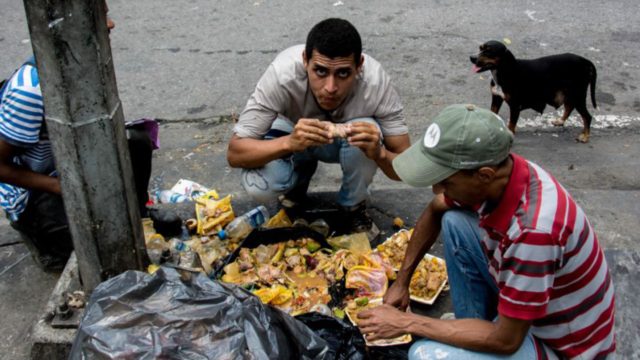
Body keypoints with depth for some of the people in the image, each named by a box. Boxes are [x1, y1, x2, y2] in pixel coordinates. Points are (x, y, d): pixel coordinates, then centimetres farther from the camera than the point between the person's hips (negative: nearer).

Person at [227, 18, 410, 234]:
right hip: (294, 134, 0)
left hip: (348, 139, 0)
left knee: (366, 132, -34)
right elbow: (234, 154, -32)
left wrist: (379, 153, -50)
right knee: (258, 186, -29)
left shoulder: (375, 82, -34)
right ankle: (300, 175, 7)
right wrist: (289, 143, -51)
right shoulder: (283, 74, -36)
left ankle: (354, 206, -4)